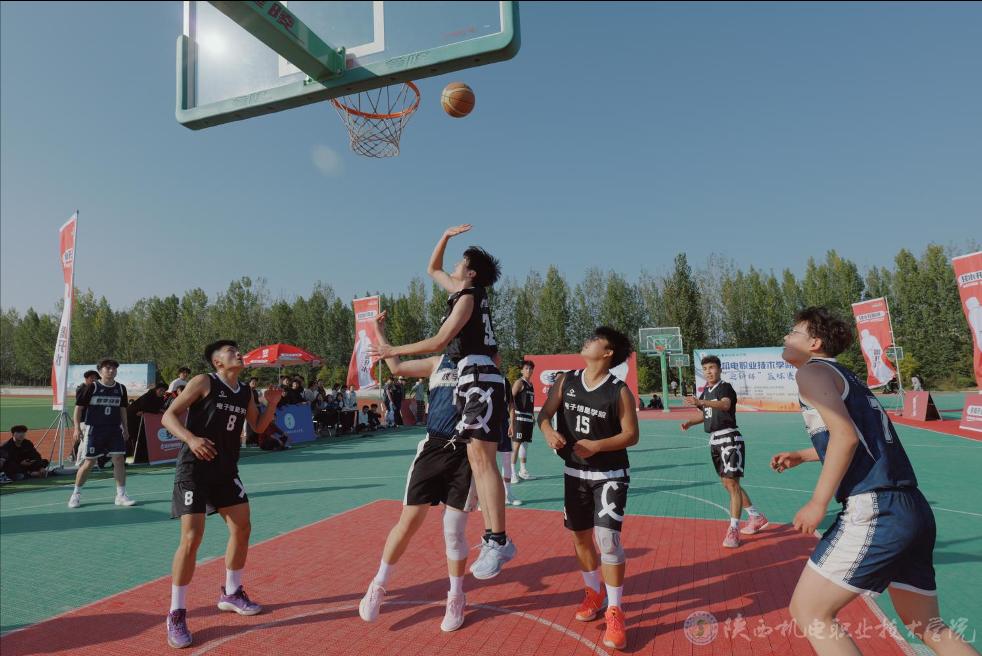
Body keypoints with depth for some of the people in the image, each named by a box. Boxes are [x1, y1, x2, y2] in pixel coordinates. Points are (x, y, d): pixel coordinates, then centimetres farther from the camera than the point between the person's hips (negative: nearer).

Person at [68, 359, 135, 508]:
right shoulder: (92, 388, -6)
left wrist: (125, 428, 16)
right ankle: (76, 494, 23)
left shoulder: (121, 388, 6)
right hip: (94, 430, -3)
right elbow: (79, 407, -2)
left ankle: (121, 496, 4)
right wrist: (77, 427, -8)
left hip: (115, 430, 3)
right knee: (89, 462, 2)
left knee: (119, 460, -3)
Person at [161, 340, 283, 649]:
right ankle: (176, 615, 6)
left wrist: (272, 403, 0)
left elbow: (259, 427, 17)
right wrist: (191, 438, -30)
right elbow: (168, 416, -13)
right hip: (194, 469, -7)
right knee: (191, 537, -11)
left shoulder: (245, 393, 8)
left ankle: (231, 594, 30)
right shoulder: (203, 382, -11)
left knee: (242, 528, 10)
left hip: (226, 470, 7)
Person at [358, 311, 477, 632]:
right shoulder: (438, 363, 10)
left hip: (465, 454, -1)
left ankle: (456, 599, 26)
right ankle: (378, 586, 25)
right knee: (408, 522, 4)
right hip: (433, 448, 2)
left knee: (454, 531, 5)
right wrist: (380, 331, 10)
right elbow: (396, 367, 12)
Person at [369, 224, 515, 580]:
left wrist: (394, 350, -3)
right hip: (476, 382, 9)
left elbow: (439, 341, -10)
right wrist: (445, 236, 29)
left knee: (483, 459, -14)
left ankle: (499, 541, -13)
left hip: (480, 381, -9)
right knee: (477, 459, 7)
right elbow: (433, 270, 36)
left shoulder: (468, 297, -6)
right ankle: (494, 539, 10)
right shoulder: (468, 293, 20)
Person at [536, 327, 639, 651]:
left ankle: (615, 611, 7)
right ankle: (594, 592, 39)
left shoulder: (619, 391, -14)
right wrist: (549, 431, -24)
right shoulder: (566, 380, -4)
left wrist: (597, 445, -27)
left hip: (610, 474, -4)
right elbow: (545, 413, -2)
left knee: (608, 537, -12)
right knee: (580, 536, 14)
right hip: (575, 472, 5)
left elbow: (631, 435, -13)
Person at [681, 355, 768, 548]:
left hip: (729, 439, -9)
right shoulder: (706, 391, 12)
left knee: (732, 482, -11)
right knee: (727, 483, 15)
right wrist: (691, 422, 5)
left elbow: (725, 405, -34)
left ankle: (733, 529, -7)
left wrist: (700, 402, -50)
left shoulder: (725, 387, -12)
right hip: (714, 441, 9)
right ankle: (757, 517, 31)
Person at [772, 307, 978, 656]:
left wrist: (818, 503, -15)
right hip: (913, 510, 10)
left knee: (808, 611, -1)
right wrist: (801, 456, 39)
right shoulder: (845, 376, 23)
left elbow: (845, 434, -18)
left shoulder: (812, 370, -3)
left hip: (874, 512, -10)